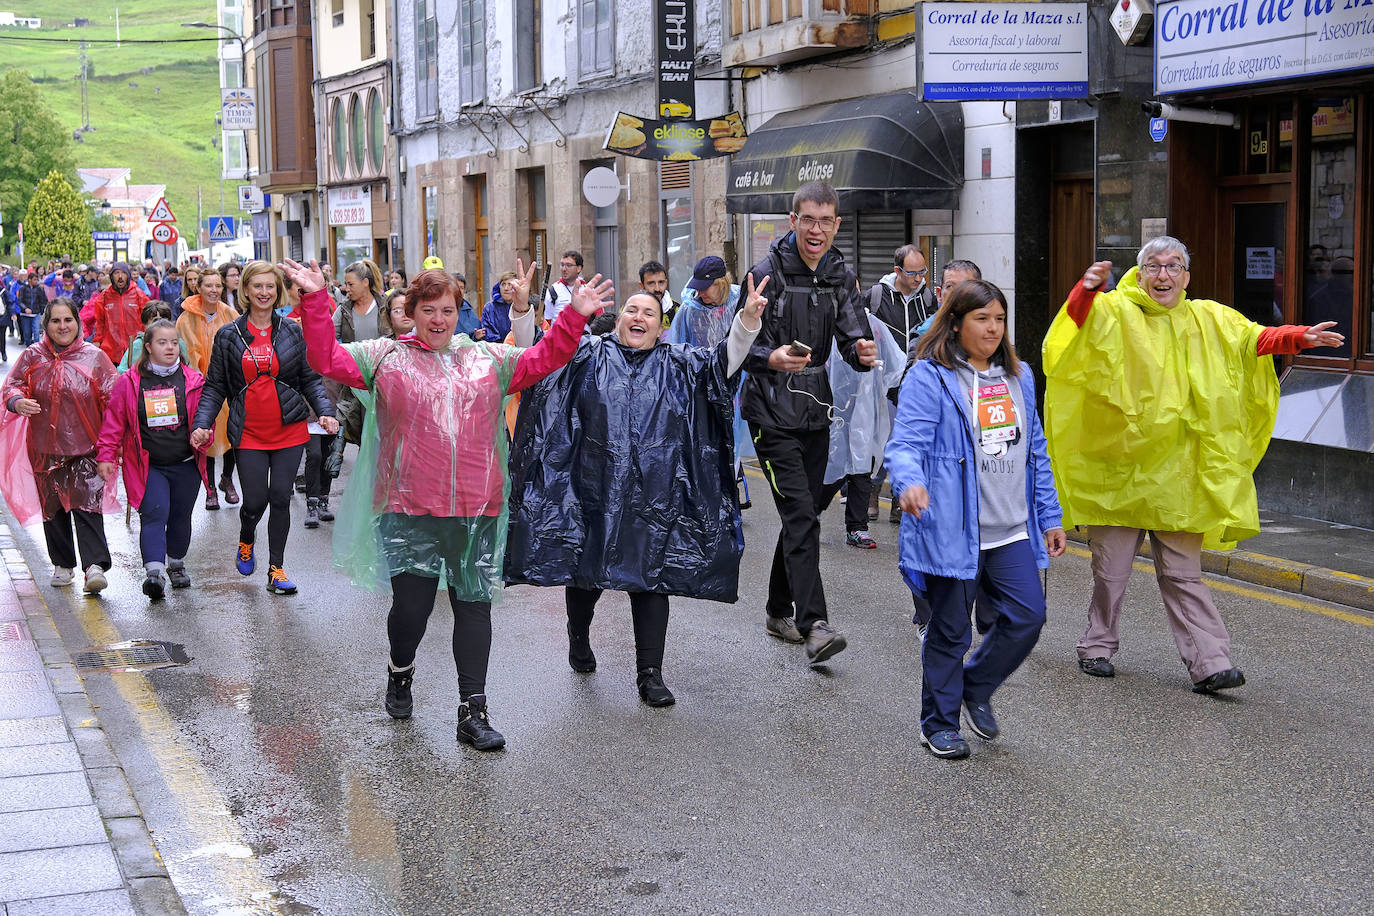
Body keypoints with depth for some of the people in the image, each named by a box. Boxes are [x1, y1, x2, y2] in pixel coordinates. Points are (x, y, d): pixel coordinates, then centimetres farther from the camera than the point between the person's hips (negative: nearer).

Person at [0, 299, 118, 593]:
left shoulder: (94, 357, -1)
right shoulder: (33, 357, 2)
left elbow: (113, 397, 1)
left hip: (86, 447, -3)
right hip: (45, 447, 3)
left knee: (87, 506, -12)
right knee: (52, 507, 11)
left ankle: (95, 566, -16)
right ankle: (62, 564, 25)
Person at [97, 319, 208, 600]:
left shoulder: (193, 380, 1)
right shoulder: (130, 382, -3)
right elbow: (114, 422, 2)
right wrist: (106, 456, -1)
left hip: (186, 465, 2)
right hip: (148, 467, -2)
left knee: (180, 516, 14)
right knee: (154, 515, -16)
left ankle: (176, 564, 35)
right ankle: (154, 572, -24)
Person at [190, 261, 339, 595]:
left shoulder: (293, 332, 5)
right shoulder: (228, 336, 3)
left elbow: (310, 379, 7)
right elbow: (215, 386, 4)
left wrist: (325, 412, -8)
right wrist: (203, 423, -8)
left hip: (289, 430, 1)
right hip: (249, 433, -1)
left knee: (281, 498, 1)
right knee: (254, 501, -2)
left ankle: (276, 569, 13)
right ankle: (246, 540, 33)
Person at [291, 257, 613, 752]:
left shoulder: (488, 358, 13)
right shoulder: (385, 356, 6)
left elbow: (544, 360, 15)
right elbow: (328, 359, -1)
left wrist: (574, 317, 3)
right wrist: (316, 301, -11)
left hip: (477, 508, 3)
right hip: (409, 508, -2)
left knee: (474, 605, 4)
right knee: (412, 604, -5)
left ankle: (473, 712, 11)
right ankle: (400, 673, 28)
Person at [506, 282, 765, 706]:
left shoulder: (679, 365, 10)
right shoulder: (587, 356, 8)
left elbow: (727, 360, 1)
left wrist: (747, 319, -16)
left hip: (654, 495, 0)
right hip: (592, 491, 0)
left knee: (651, 575, -1)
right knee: (584, 571, 11)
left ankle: (650, 674, 5)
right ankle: (579, 636, 41)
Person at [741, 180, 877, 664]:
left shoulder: (842, 277, 6)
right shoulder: (767, 272, -10)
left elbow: (852, 341, 0)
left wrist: (863, 353, -24)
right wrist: (771, 358, -30)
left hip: (816, 409, 6)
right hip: (772, 411, -6)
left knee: (802, 513, 13)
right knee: (801, 515, -15)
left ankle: (779, 612, 27)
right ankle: (814, 624, -17)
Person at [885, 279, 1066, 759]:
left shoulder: (1018, 376, 14)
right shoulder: (929, 377, -7)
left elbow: (1035, 451, 20)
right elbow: (906, 443, -17)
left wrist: (1050, 517, 18)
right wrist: (909, 481, -39)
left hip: (1011, 531, 6)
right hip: (953, 530, -6)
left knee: (1027, 616, 0)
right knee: (950, 629, 4)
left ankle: (976, 686, 25)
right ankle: (939, 721, 21)